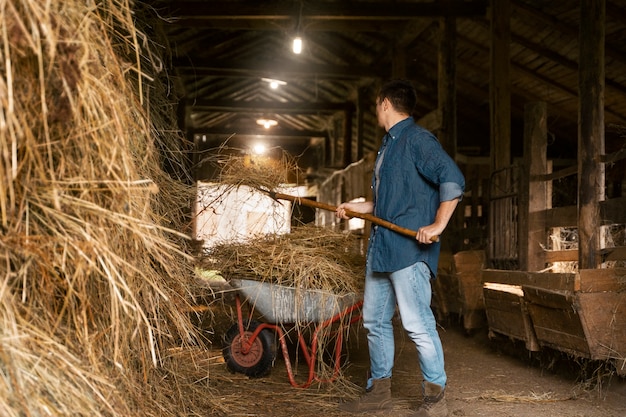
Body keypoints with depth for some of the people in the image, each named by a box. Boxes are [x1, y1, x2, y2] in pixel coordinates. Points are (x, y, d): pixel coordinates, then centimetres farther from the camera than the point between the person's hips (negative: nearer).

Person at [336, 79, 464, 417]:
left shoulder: (417, 139, -8)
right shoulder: (388, 145, 22)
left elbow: (453, 180, -18)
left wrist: (437, 226, -20)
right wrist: (357, 208, 28)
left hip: (409, 247, -10)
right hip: (381, 246, 10)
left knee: (417, 323, -7)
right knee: (374, 319, 13)